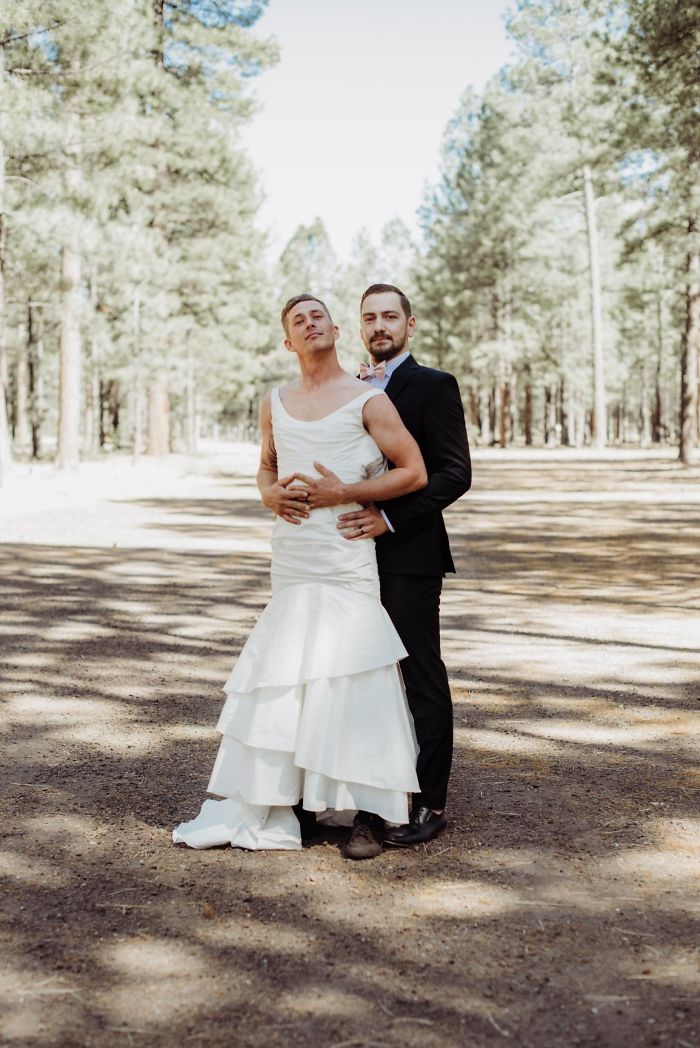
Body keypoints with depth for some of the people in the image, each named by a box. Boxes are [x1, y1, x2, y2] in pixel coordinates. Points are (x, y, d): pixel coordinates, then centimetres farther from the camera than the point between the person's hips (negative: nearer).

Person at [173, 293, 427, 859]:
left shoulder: (368, 400, -2)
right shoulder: (275, 404, 13)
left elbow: (415, 472, -5)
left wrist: (345, 492, -14)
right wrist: (273, 494, 3)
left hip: (347, 555, -5)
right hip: (291, 555, 5)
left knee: (353, 681, -6)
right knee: (276, 682, 7)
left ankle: (369, 815, 3)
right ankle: (255, 809, 15)